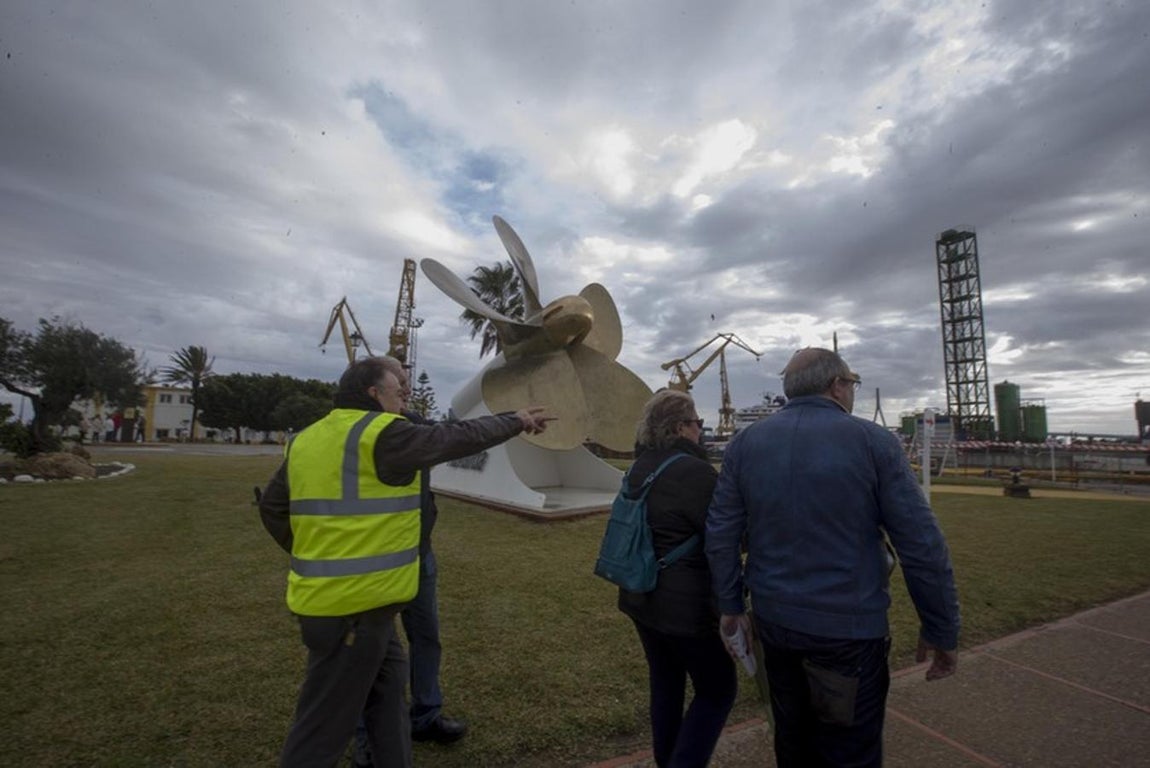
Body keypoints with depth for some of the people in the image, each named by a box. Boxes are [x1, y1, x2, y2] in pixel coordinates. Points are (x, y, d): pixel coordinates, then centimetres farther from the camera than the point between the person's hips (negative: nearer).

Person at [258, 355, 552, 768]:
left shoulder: (307, 439, 9)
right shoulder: (384, 434, -16)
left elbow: (272, 506, 16)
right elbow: (460, 437, -10)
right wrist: (516, 421, 4)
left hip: (323, 594, 9)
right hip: (356, 602, -9)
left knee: (387, 684, 23)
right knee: (324, 725, 6)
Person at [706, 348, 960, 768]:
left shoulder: (745, 442, -2)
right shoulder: (874, 442, -10)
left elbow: (721, 532, -2)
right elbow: (922, 545, -9)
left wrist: (730, 603, 8)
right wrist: (941, 631, 2)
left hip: (774, 618, 4)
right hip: (848, 627, -3)